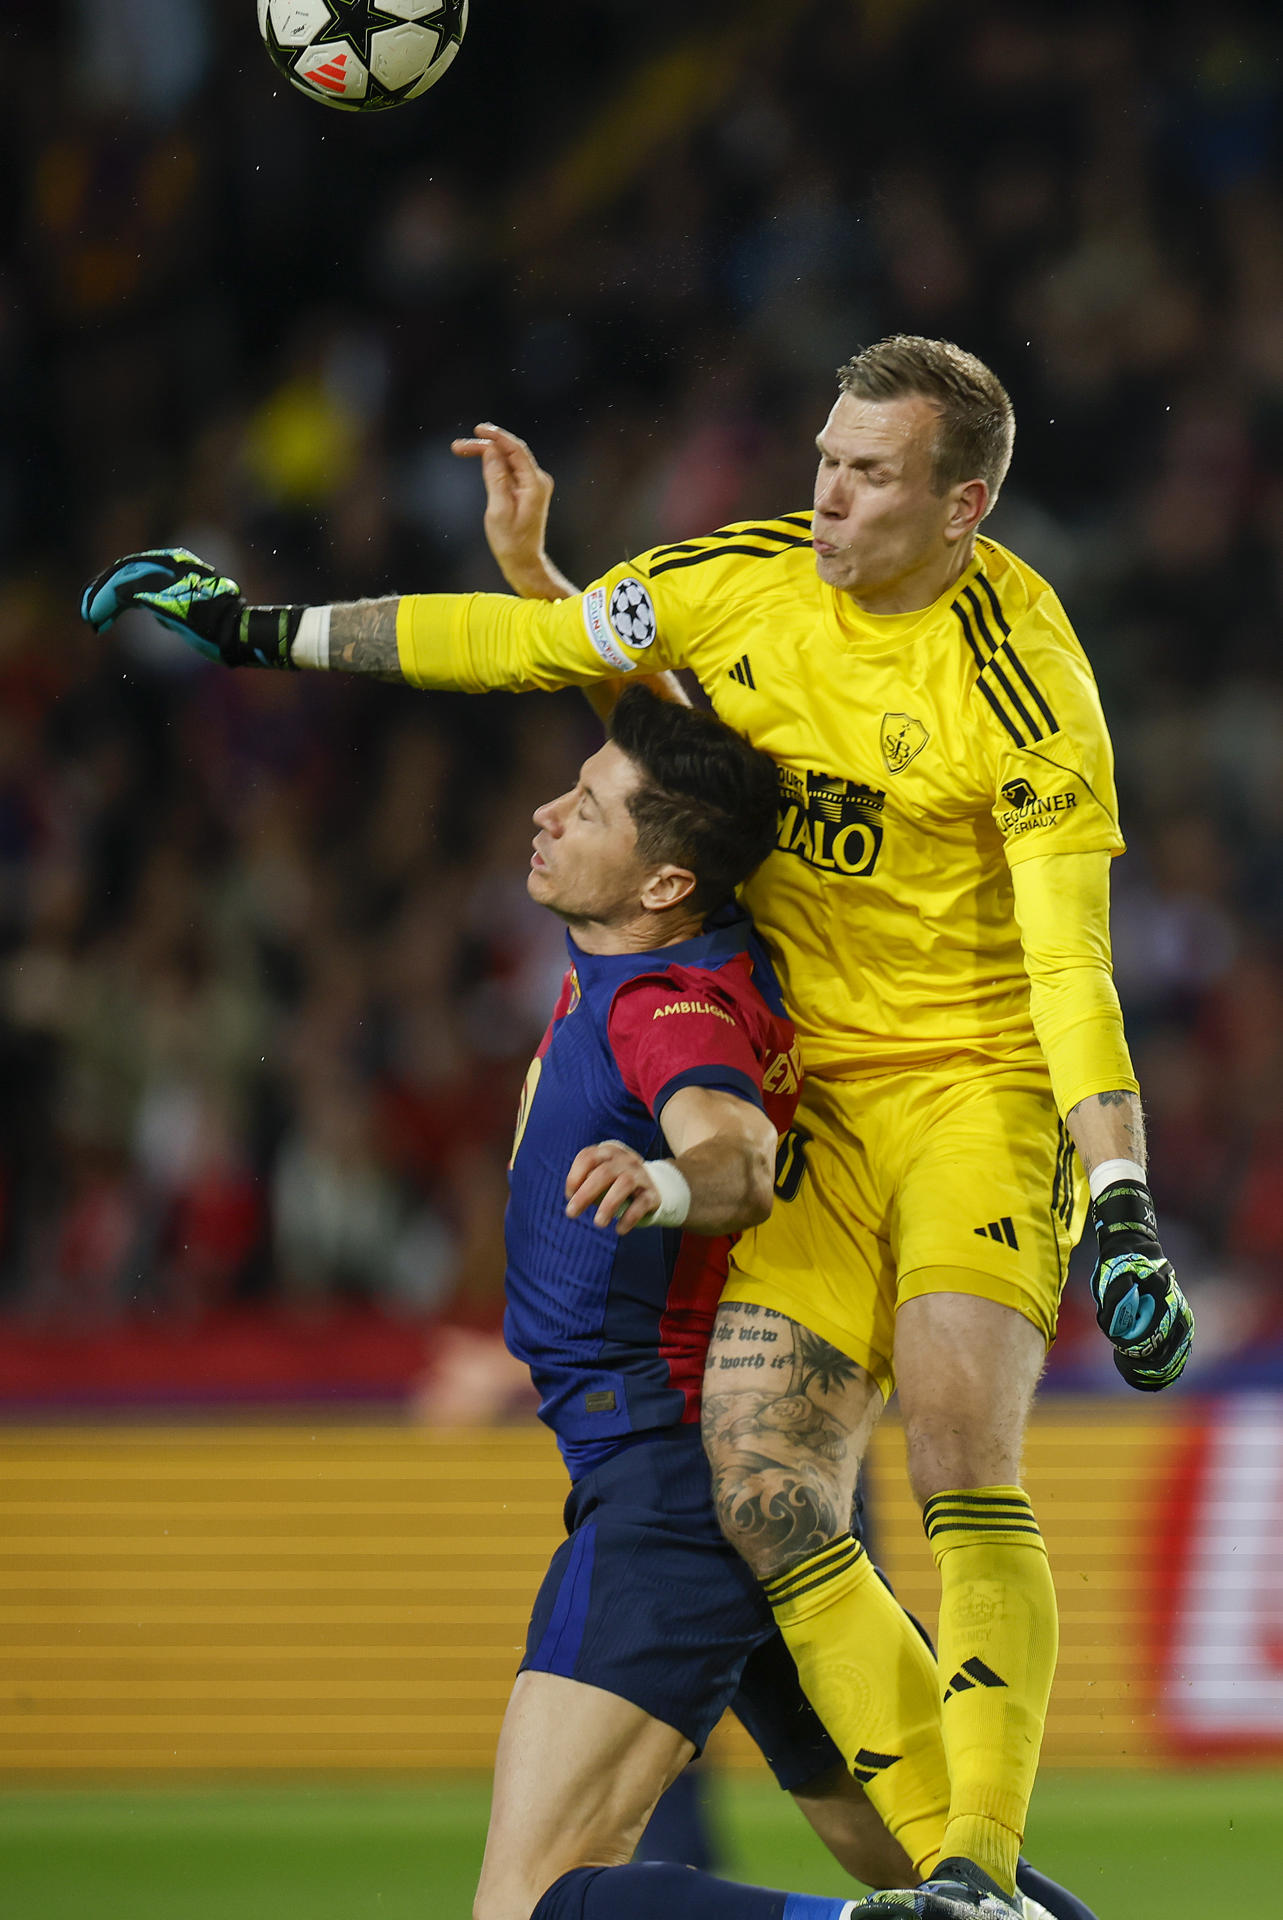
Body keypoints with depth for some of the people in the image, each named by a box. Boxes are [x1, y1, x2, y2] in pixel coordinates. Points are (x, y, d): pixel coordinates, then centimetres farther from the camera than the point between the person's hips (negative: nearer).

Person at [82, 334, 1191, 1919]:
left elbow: (1072, 966, -18)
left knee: (960, 1460, -26)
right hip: (812, 1101, 5)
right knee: (764, 1488, -11)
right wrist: (267, 630, 13)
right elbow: (535, 643, 12)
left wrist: (1122, 1207, -27)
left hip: (979, 1085, -5)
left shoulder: (1020, 681, -14)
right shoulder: (749, 583, 1)